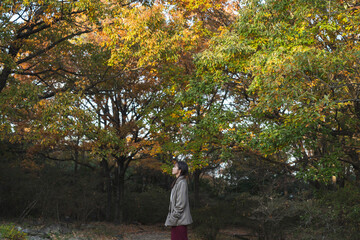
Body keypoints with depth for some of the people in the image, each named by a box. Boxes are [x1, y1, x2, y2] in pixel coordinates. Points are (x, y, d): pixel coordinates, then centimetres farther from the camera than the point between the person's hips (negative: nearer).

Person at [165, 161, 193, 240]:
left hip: (179, 220, -9)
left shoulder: (182, 183, -14)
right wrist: (171, 217, 16)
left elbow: (181, 204, -19)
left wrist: (172, 219, -17)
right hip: (176, 221, 9)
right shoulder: (177, 182, 15)